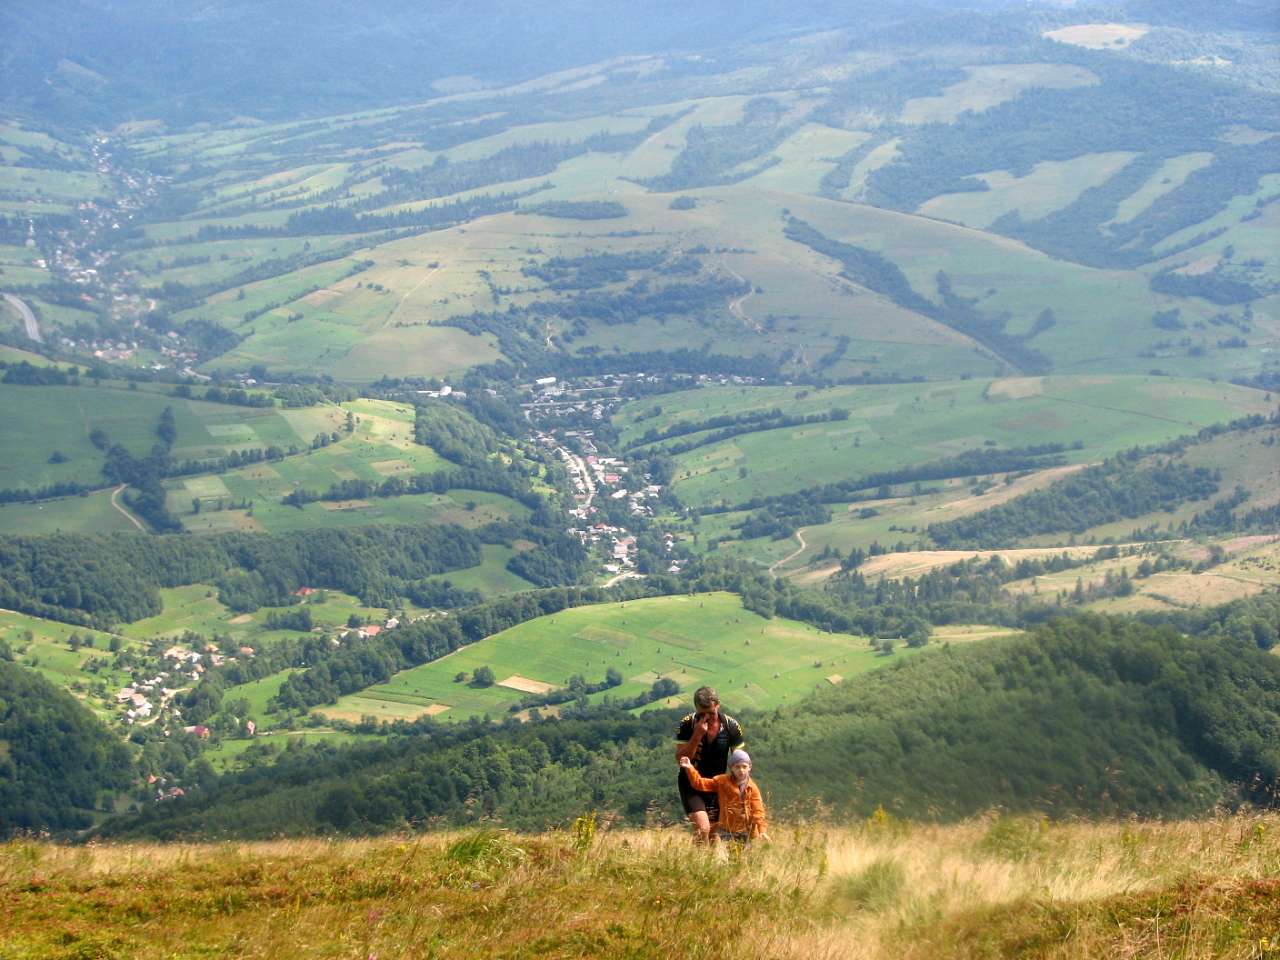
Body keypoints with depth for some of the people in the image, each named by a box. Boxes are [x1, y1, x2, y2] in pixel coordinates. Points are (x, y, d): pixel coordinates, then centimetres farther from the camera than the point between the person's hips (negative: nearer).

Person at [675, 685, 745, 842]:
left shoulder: (731, 726, -10)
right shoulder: (687, 724, -14)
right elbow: (681, 758, -17)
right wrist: (697, 735, -28)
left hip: (718, 785, 3)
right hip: (692, 783, -3)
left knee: (714, 835, 7)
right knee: (703, 829, -21)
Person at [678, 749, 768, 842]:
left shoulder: (752, 788, -3)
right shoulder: (723, 781, 0)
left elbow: (758, 811, -7)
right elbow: (700, 783, -1)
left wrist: (762, 830, -19)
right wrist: (689, 768, -14)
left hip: (746, 832, 0)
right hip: (726, 831, 0)